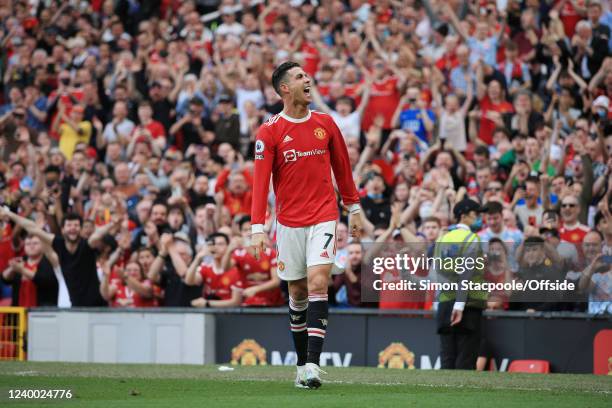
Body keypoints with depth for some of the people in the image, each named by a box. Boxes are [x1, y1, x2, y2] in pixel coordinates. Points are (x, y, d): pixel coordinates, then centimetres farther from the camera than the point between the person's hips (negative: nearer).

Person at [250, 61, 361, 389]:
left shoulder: (325, 124, 5)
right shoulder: (270, 132, -4)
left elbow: (342, 167, 16)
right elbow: (261, 181, -8)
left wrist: (353, 208, 18)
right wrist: (258, 227, -15)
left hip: (323, 218, 0)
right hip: (289, 223, 0)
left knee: (318, 283, -15)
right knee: (297, 292, 7)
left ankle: (313, 364, -20)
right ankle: (302, 362, 22)